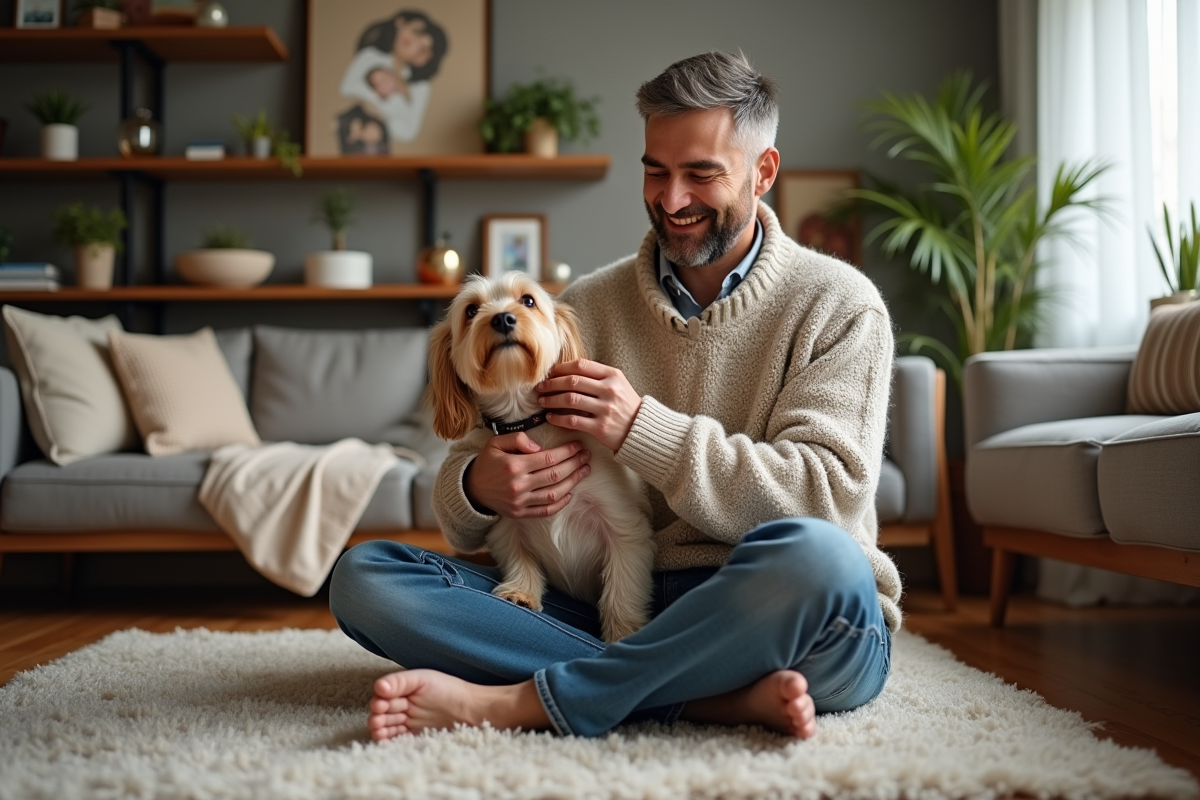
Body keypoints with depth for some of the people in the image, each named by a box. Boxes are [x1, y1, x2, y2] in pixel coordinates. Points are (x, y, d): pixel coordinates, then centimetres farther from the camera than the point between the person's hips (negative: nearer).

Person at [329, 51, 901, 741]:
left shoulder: (836, 305, 3)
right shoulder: (588, 306, 12)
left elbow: (830, 495, -12)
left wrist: (643, 429, -17)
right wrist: (478, 488, -16)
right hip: (614, 616, 4)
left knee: (814, 556, -39)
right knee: (366, 576, -14)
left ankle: (510, 703, -25)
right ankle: (724, 695, -25)